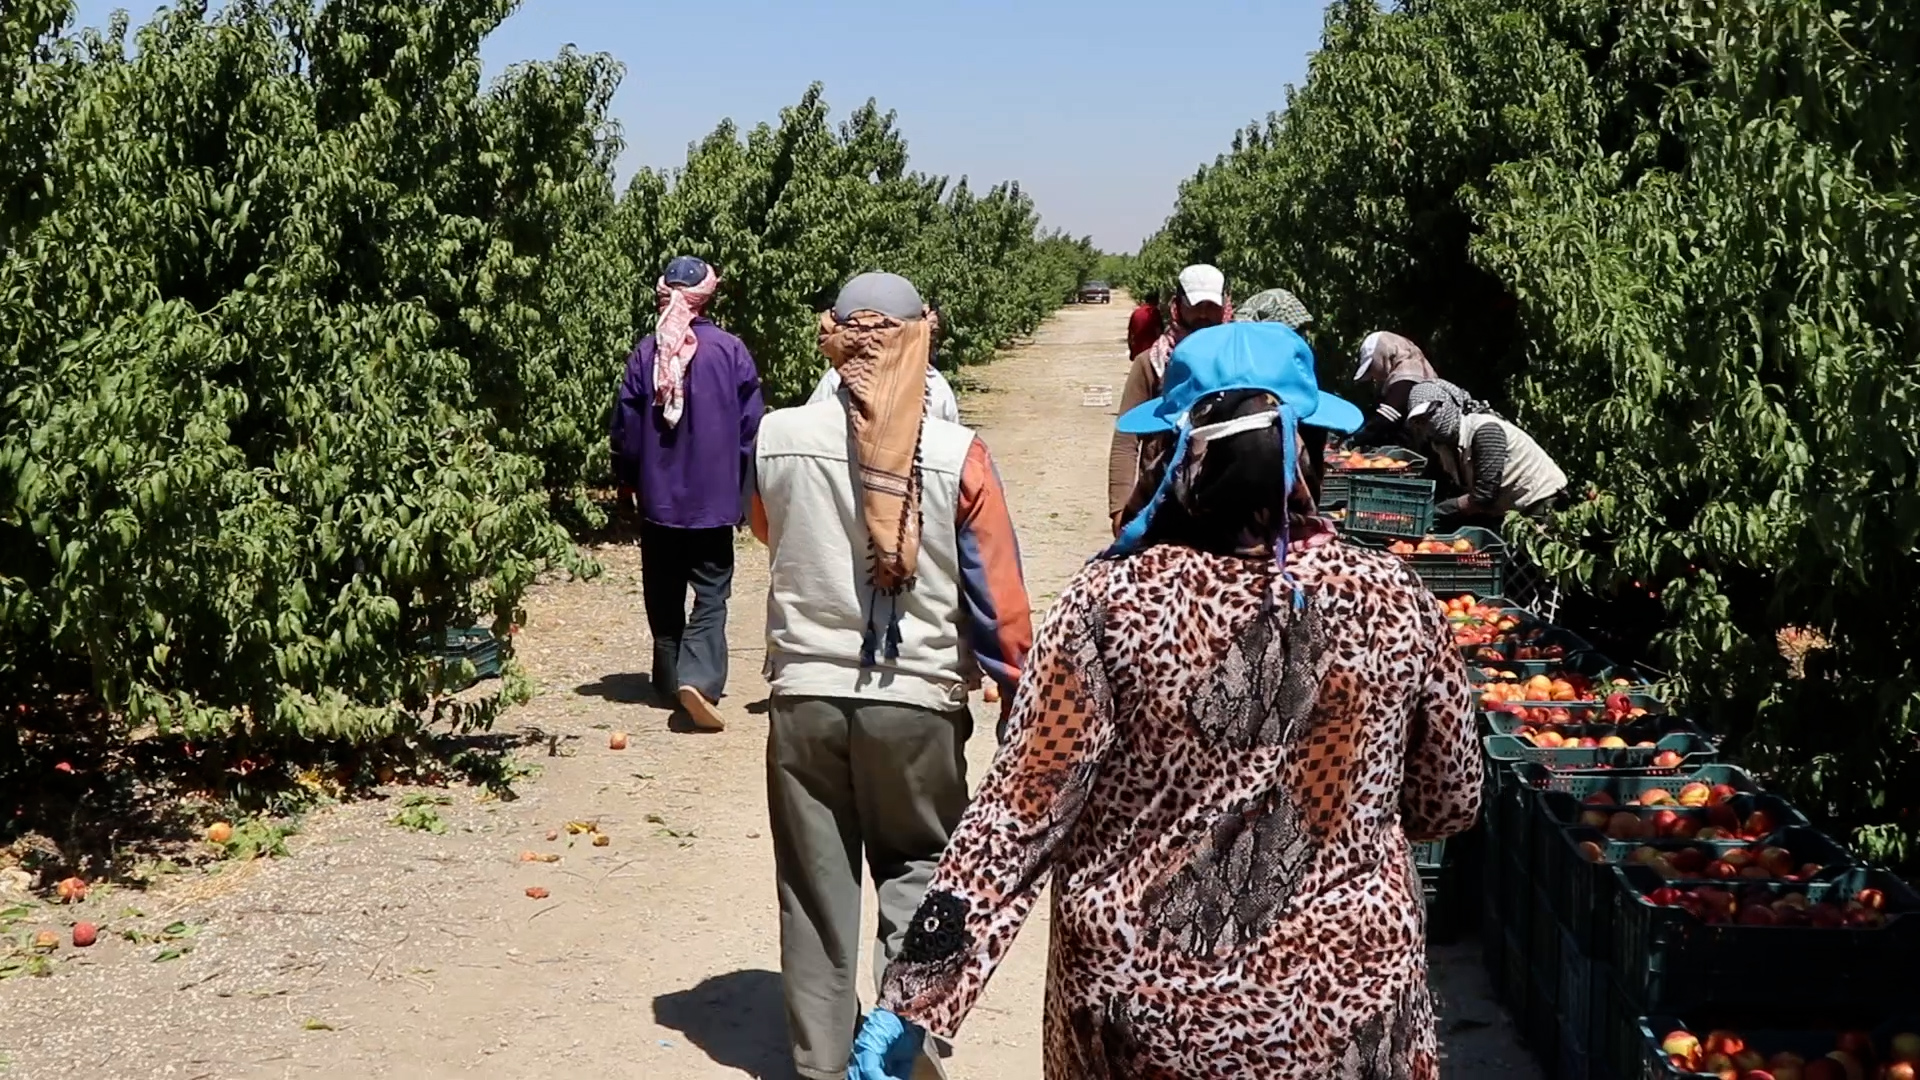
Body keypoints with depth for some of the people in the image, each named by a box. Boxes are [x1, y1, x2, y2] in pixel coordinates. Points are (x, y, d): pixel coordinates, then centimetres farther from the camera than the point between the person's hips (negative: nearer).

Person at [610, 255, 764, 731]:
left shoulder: (646, 352, -5)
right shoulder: (730, 350, -7)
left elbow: (626, 426, -1)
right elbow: (750, 426, -3)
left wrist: (629, 482, 14)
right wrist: (744, 492, 8)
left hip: (658, 496, 2)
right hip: (713, 497, -1)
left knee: (664, 595, 15)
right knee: (711, 594, 1)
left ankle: (670, 678, 23)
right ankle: (700, 678, -17)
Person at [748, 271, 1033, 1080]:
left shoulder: (776, 438, -5)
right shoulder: (957, 453, -11)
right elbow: (998, 596, -6)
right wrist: (1019, 698, 5)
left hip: (805, 694, 2)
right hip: (919, 699, -1)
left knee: (816, 885, 14)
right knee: (916, 869, 19)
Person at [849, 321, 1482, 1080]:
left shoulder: (1111, 601, -17)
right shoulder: (1392, 603, -11)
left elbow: (1021, 810, -17)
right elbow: (1448, 803, 2)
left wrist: (913, 998, -12)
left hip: (1140, 1004, 0)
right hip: (1343, 1001, 1)